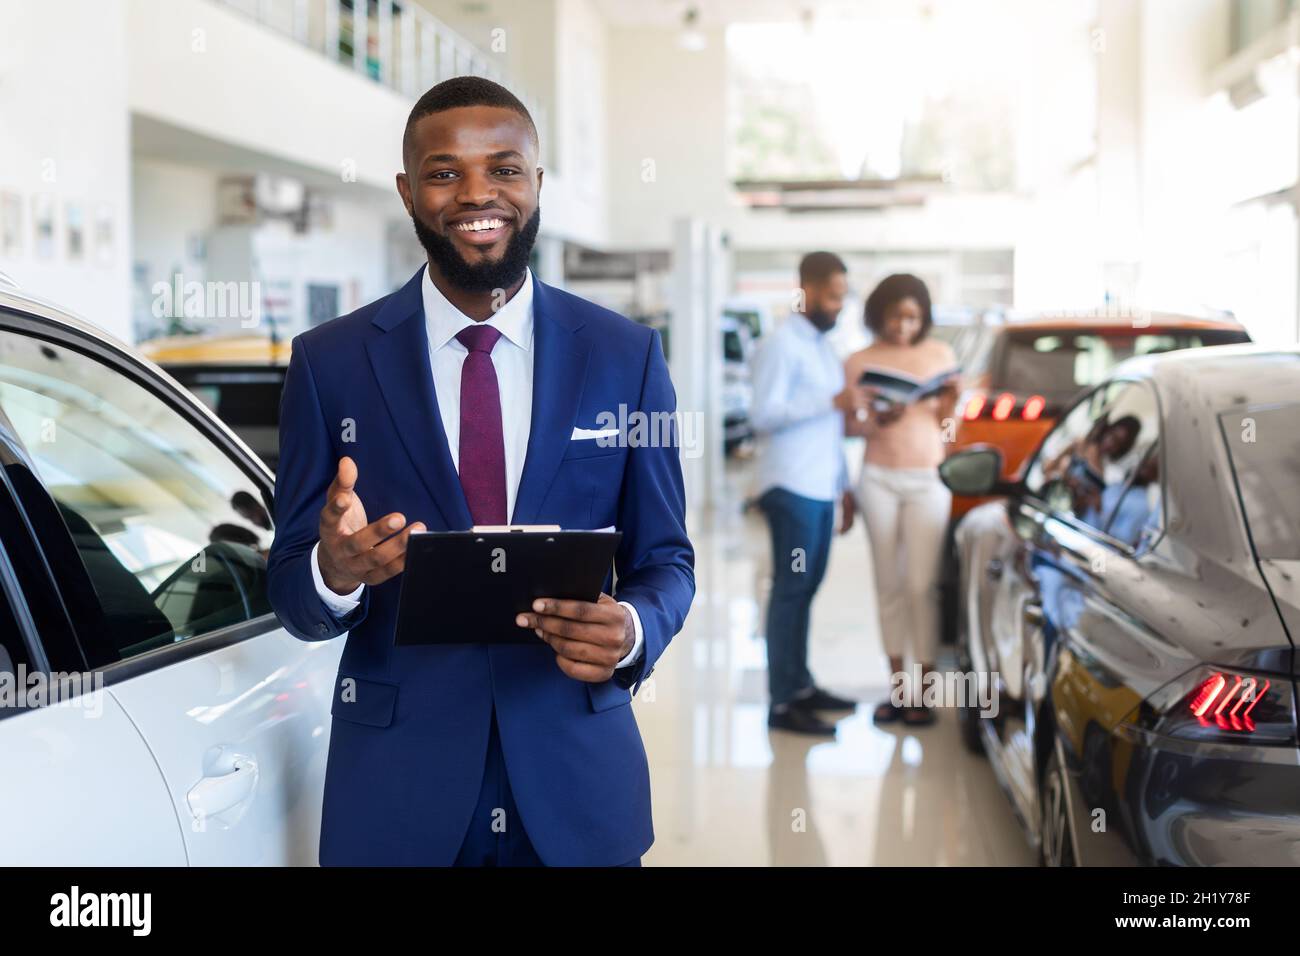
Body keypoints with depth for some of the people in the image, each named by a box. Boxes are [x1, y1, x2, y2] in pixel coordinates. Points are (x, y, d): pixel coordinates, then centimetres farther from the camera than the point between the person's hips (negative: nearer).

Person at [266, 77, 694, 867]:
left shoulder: (625, 355, -1)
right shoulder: (331, 360, -2)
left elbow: (666, 560, 4)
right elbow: (290, 586, -1)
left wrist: (632, 630, -18)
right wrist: (335, 571, -24)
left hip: (575, 779, 1)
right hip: (396, 782, 0)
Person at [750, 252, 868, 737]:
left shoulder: (823, 347, 18)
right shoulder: (782, 344, -9)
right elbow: (764, 415, -18)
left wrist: (844, 486, 19)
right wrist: (834, 402, -21)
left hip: (821, 488, 8)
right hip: (792, 488, -8)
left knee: (805, 589, 11)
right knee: (791, 589, -7)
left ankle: (801, 685, 19)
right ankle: (783, 703, -6)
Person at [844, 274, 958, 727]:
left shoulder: (940, 355, 7)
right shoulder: (860, 362, 4)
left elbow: (945, 424, 12)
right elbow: (847, 424, 3)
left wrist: (950, 399, -8)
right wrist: (877, 422, -16)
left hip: (927, 478, 0)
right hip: (879, 477, 1)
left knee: (921, 584, -7)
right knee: (889, 584, 3)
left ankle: (923, 693, -2)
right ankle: (897, 688, 10)